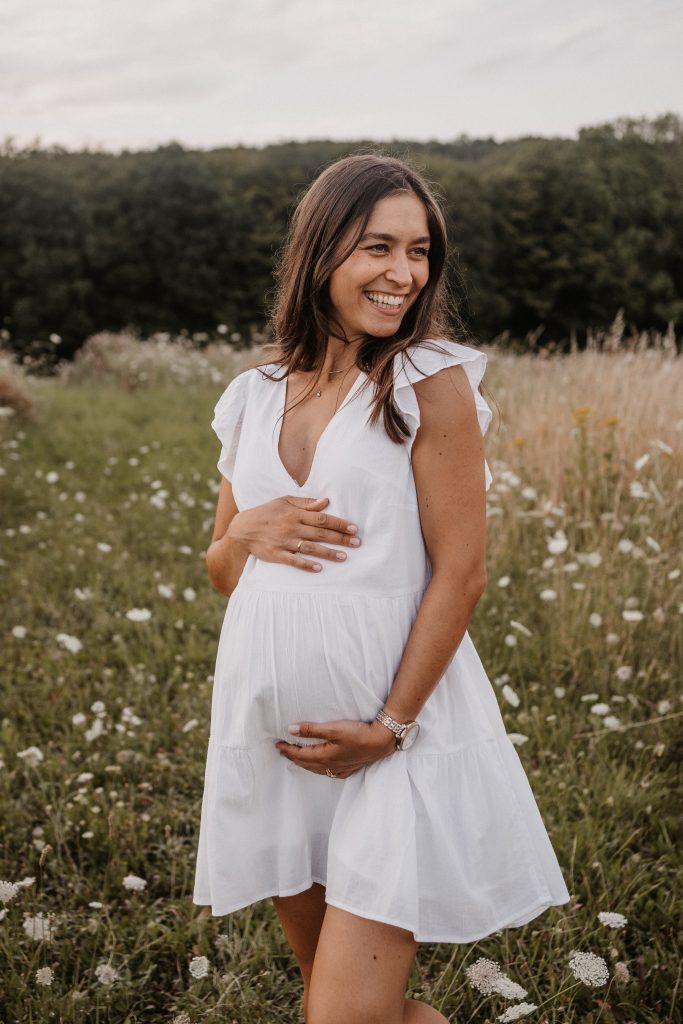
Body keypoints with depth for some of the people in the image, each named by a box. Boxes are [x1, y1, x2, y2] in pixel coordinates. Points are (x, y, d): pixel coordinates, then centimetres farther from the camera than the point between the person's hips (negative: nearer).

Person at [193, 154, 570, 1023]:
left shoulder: (432, 382, -8)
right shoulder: (255, 397, 7)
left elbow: (461, 572, -11)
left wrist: (391, 725, -13)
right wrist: (245, 533, -8)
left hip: (394, 735, -5)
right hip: (270, 725, 6)